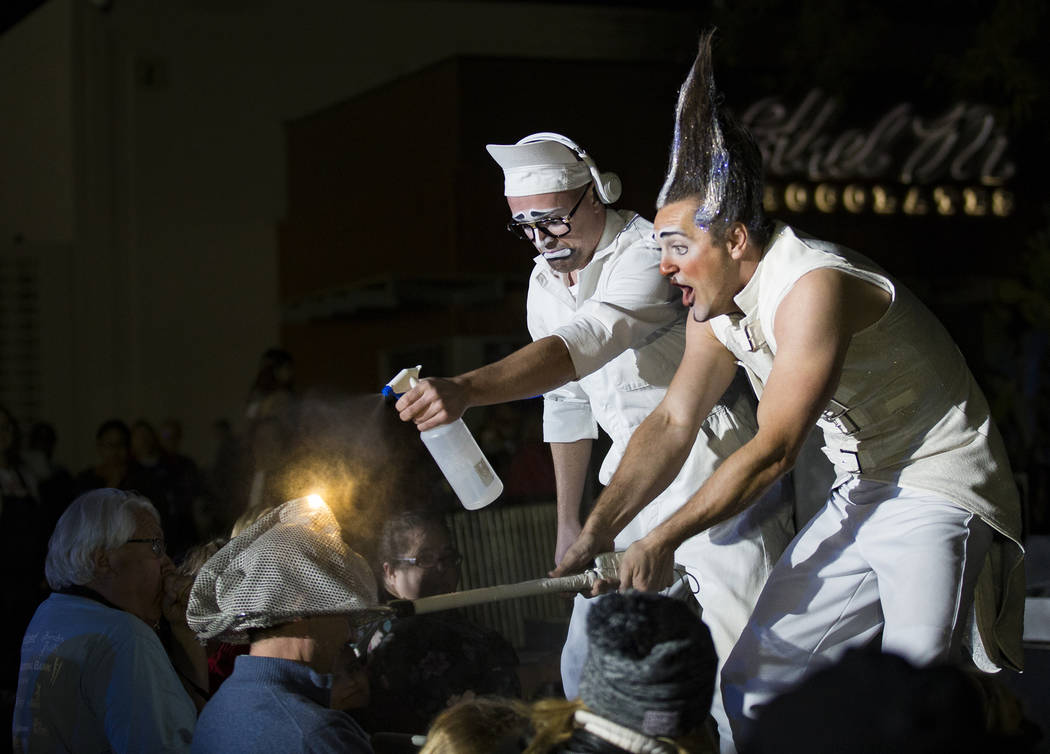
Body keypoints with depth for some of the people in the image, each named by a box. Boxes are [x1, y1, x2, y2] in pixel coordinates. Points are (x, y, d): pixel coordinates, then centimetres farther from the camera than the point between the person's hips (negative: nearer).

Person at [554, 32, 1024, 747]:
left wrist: (663, 540, -17)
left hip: (937, 493, -9)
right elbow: (672, 424, 4)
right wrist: (595, 533, -5)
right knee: (753, 682, 7)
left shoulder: (813, 286, -24)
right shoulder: (717, 305, 4)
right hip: (861, 497, 9)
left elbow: (773, 452, -23)